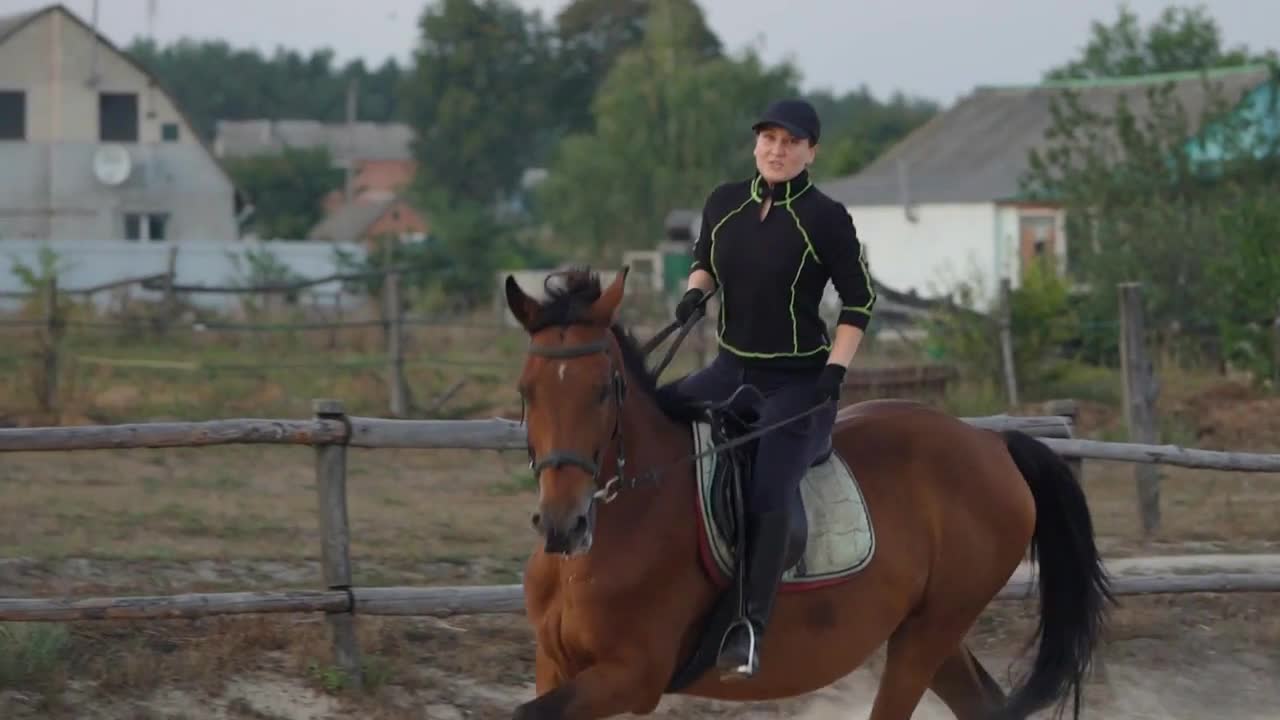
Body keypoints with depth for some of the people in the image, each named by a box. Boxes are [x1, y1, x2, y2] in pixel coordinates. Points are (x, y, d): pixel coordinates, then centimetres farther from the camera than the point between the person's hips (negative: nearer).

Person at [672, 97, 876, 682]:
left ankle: (750, 629, -22)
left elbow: (859, 301, -6)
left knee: (768, 492, -24)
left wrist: (835, 370, -15)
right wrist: (695, 290, -3)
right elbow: (704, 260, 20)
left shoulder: (825, 219, -12)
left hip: (799, 381, -6)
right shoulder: (725, 203, 3)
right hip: (732, 369, 6)